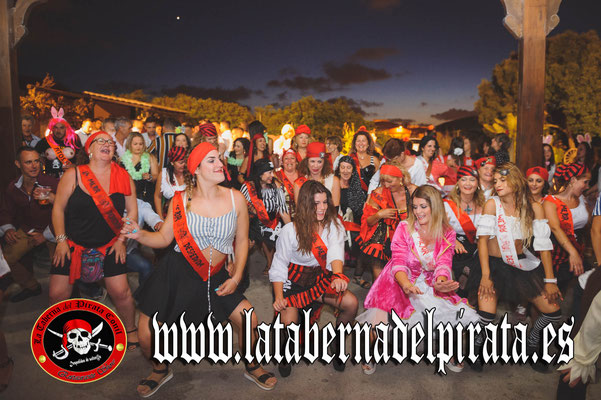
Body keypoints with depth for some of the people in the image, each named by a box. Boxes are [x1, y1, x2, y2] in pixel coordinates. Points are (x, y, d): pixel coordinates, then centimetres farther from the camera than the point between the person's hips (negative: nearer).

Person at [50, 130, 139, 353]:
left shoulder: (123, 176, -2)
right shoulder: (73, 175, -5)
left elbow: (132, 210, 2)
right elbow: (58, 208, 1)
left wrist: (121, 239, -3)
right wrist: (61, 240, -4)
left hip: (109, 244, 0)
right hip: (72, 243, 0)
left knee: (120, 292, -8)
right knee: (57, 295, -2)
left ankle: (131, 330, 19)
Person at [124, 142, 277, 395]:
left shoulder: (235, 199, -4)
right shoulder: (181, 200, -6)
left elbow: (242, 241, 3)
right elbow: (164, 238, 0)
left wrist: (236, 277, -3)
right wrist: (139, 235, -19)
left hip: (214, 277, 1)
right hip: (176, 272, -1)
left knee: (249, 320, -8)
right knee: (146, 336, -1)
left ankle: (252, 367, 26)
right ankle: (161, 370, 36)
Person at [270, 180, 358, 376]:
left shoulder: (334, 225, -4)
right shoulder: (290, 230, -8)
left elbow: (336, 254, -19)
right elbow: (279, 265, -5)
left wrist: (337, 276, -41)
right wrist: (278, 297, -18)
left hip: (322, 278, 2)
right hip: (294, 281, -2)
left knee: (351, 303, -23)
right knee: (289, 324, -25)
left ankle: (336, 344, 7)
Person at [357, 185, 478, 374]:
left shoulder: (447, 233, 4)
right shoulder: (404, 228, -3)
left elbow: (444, 264, -6)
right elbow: (398, 262, -12)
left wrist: (440, 283, -31)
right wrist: (407, 285, -34)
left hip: (430, 285, 3)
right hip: (401, 281, -2)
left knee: (457, 313, -20)